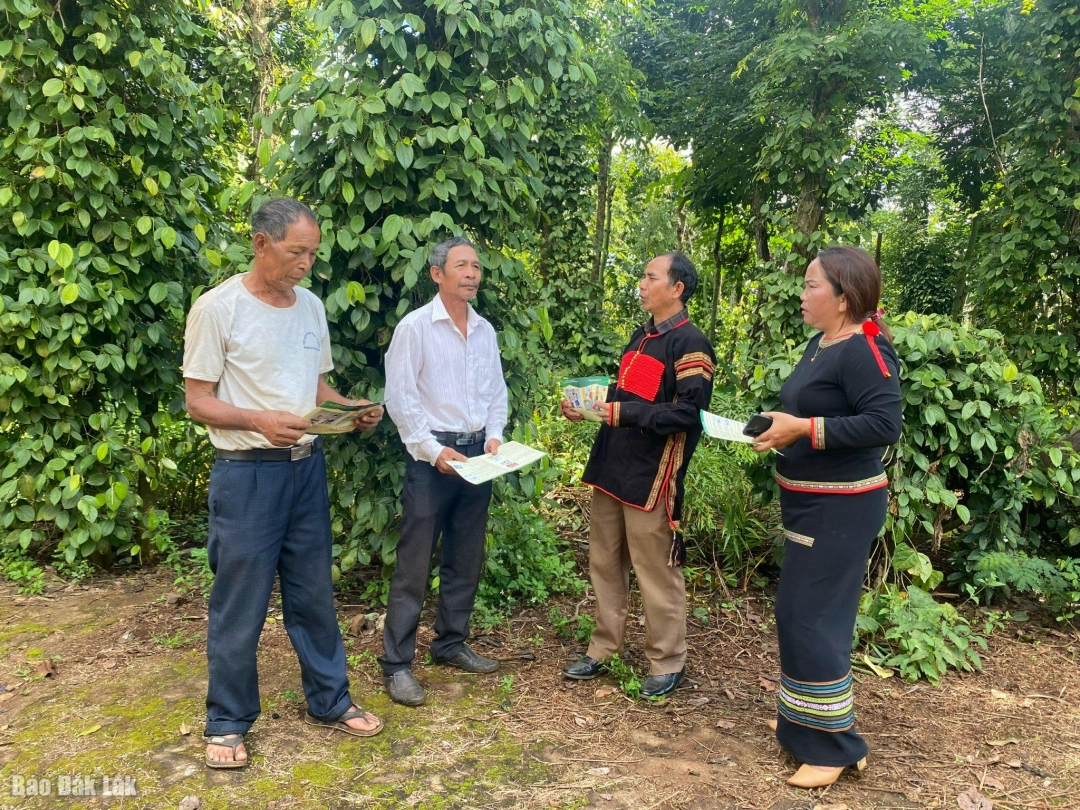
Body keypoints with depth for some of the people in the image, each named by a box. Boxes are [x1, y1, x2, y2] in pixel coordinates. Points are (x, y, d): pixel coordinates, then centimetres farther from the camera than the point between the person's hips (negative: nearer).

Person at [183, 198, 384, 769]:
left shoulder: (311, 306, 8)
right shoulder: (218, 308, -9)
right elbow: (198, 401, -9)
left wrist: (353, 411, -3)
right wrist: (259, 420, -25)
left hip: (307, 467, 5)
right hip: (247, 471, -5)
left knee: (313, 591, 15)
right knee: (239, 603, 5)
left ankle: (329, 700, 30)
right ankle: (227, 722, 23)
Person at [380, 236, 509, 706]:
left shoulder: (485, 330, 10)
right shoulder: (415, 326, -7)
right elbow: (400, 398, -10)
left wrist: (493, 435, -1)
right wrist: (434, 450, -14)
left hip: (477, 451, 6)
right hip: (430, 452, -6)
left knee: (466, 559, 14)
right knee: (414, 563, -2)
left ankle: (451, 645, 29)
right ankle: (396, 664, 8)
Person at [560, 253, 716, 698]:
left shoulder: (690, 343, -11)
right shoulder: (641, 337, 16)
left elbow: (688, 412, -20)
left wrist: (624, 413, -23)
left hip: (652, 477, -8)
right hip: (612, 467, 9)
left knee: (656, 573, 2)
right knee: (604, 564, 15)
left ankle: (667, 663, 18)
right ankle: (603, 649, 29)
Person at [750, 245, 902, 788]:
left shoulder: (864, 349, -19)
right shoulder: (820, 343, 9)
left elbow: (884, 425, -27)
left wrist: (803, 429, -26)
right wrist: (783, 428, 2)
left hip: (842, 508, -10)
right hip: (809, 503, 10)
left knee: (813, 618, -4)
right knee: (797, 612, 18)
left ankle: (834, 744, 12)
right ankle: (805, 720, 35)